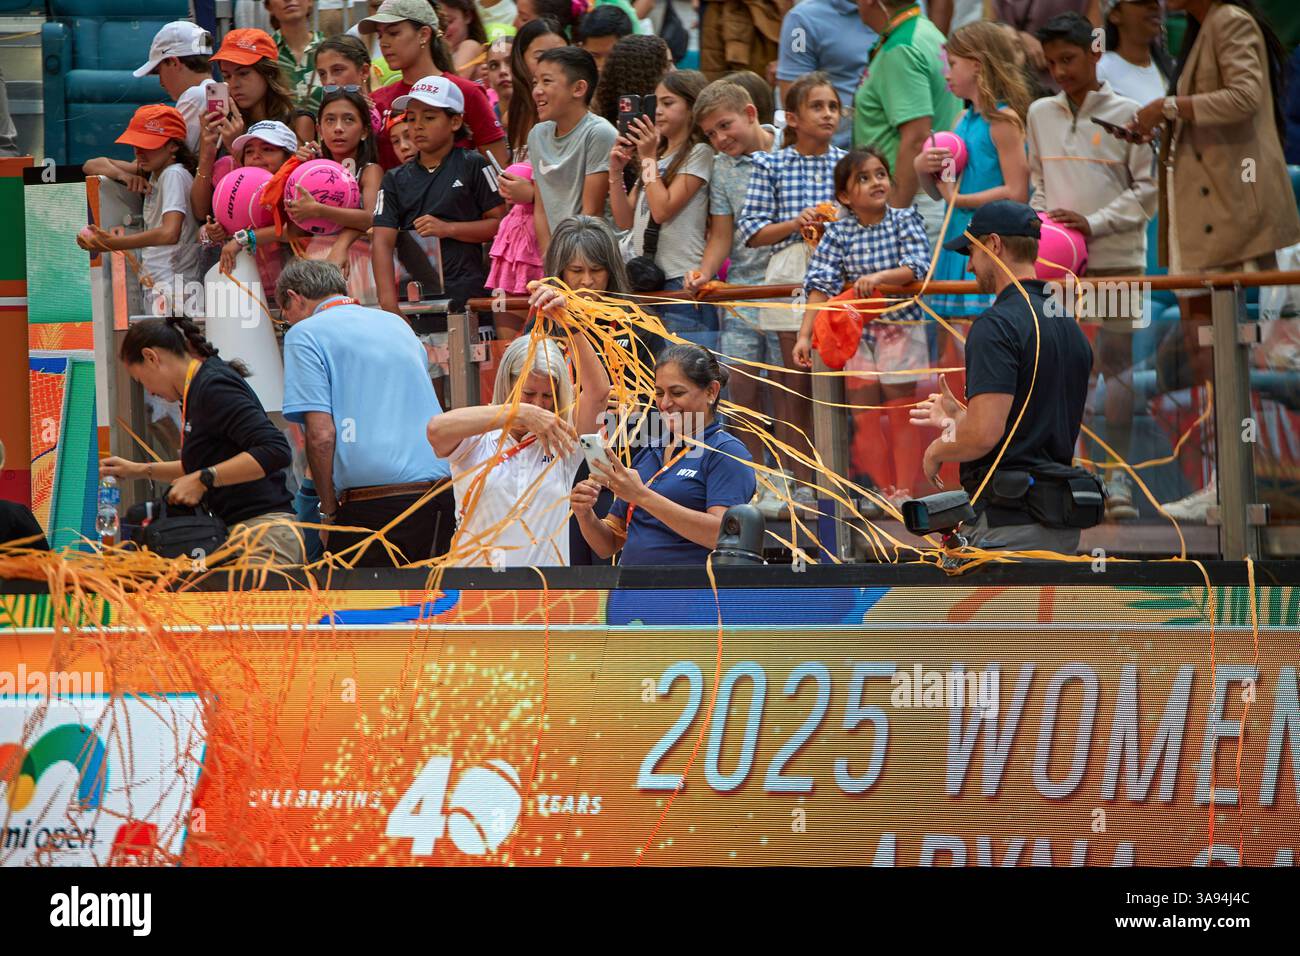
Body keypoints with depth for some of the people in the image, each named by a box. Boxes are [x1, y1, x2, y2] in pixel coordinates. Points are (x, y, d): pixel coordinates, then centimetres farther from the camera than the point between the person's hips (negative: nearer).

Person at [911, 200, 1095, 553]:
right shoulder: (1071, 328, 15)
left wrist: (937, 451, -1)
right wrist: (959, 418, 29)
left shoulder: (997, 325, -13)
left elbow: (984, 434, -22)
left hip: (1006, 523, -9)